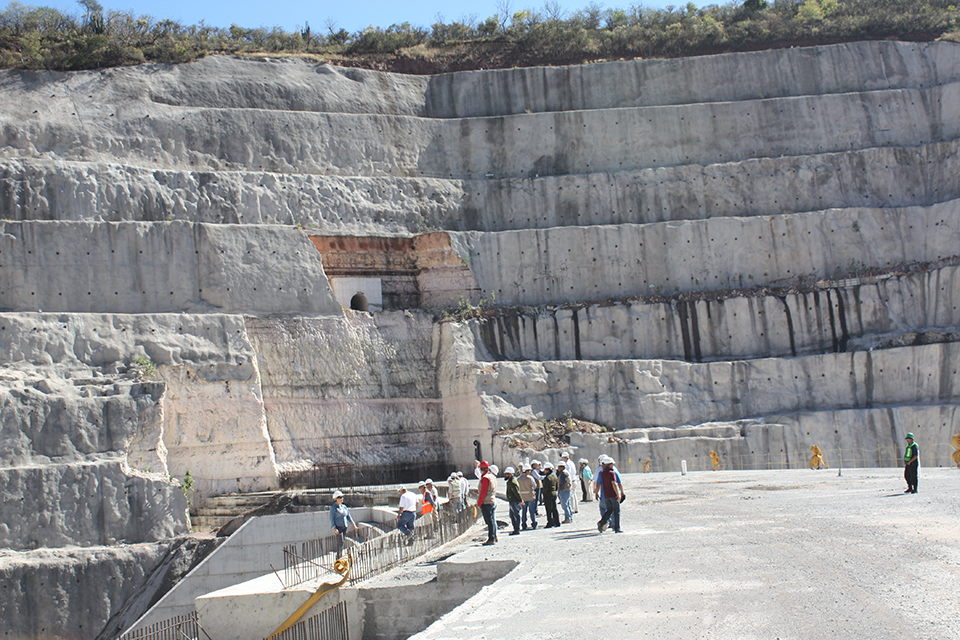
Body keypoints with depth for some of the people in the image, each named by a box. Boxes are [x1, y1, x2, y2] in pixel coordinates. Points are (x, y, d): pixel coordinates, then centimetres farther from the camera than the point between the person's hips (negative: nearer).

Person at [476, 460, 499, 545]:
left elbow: (483, 492, -18)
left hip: (486, 503, -9)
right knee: (493, 520, 14)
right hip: (493, 501, 9)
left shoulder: (485, 478, -15)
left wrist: (479, 503, -12)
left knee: (489, 521, -7)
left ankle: (491, 539, -5)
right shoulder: (493, 477, 13)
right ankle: (494, 537, 19)